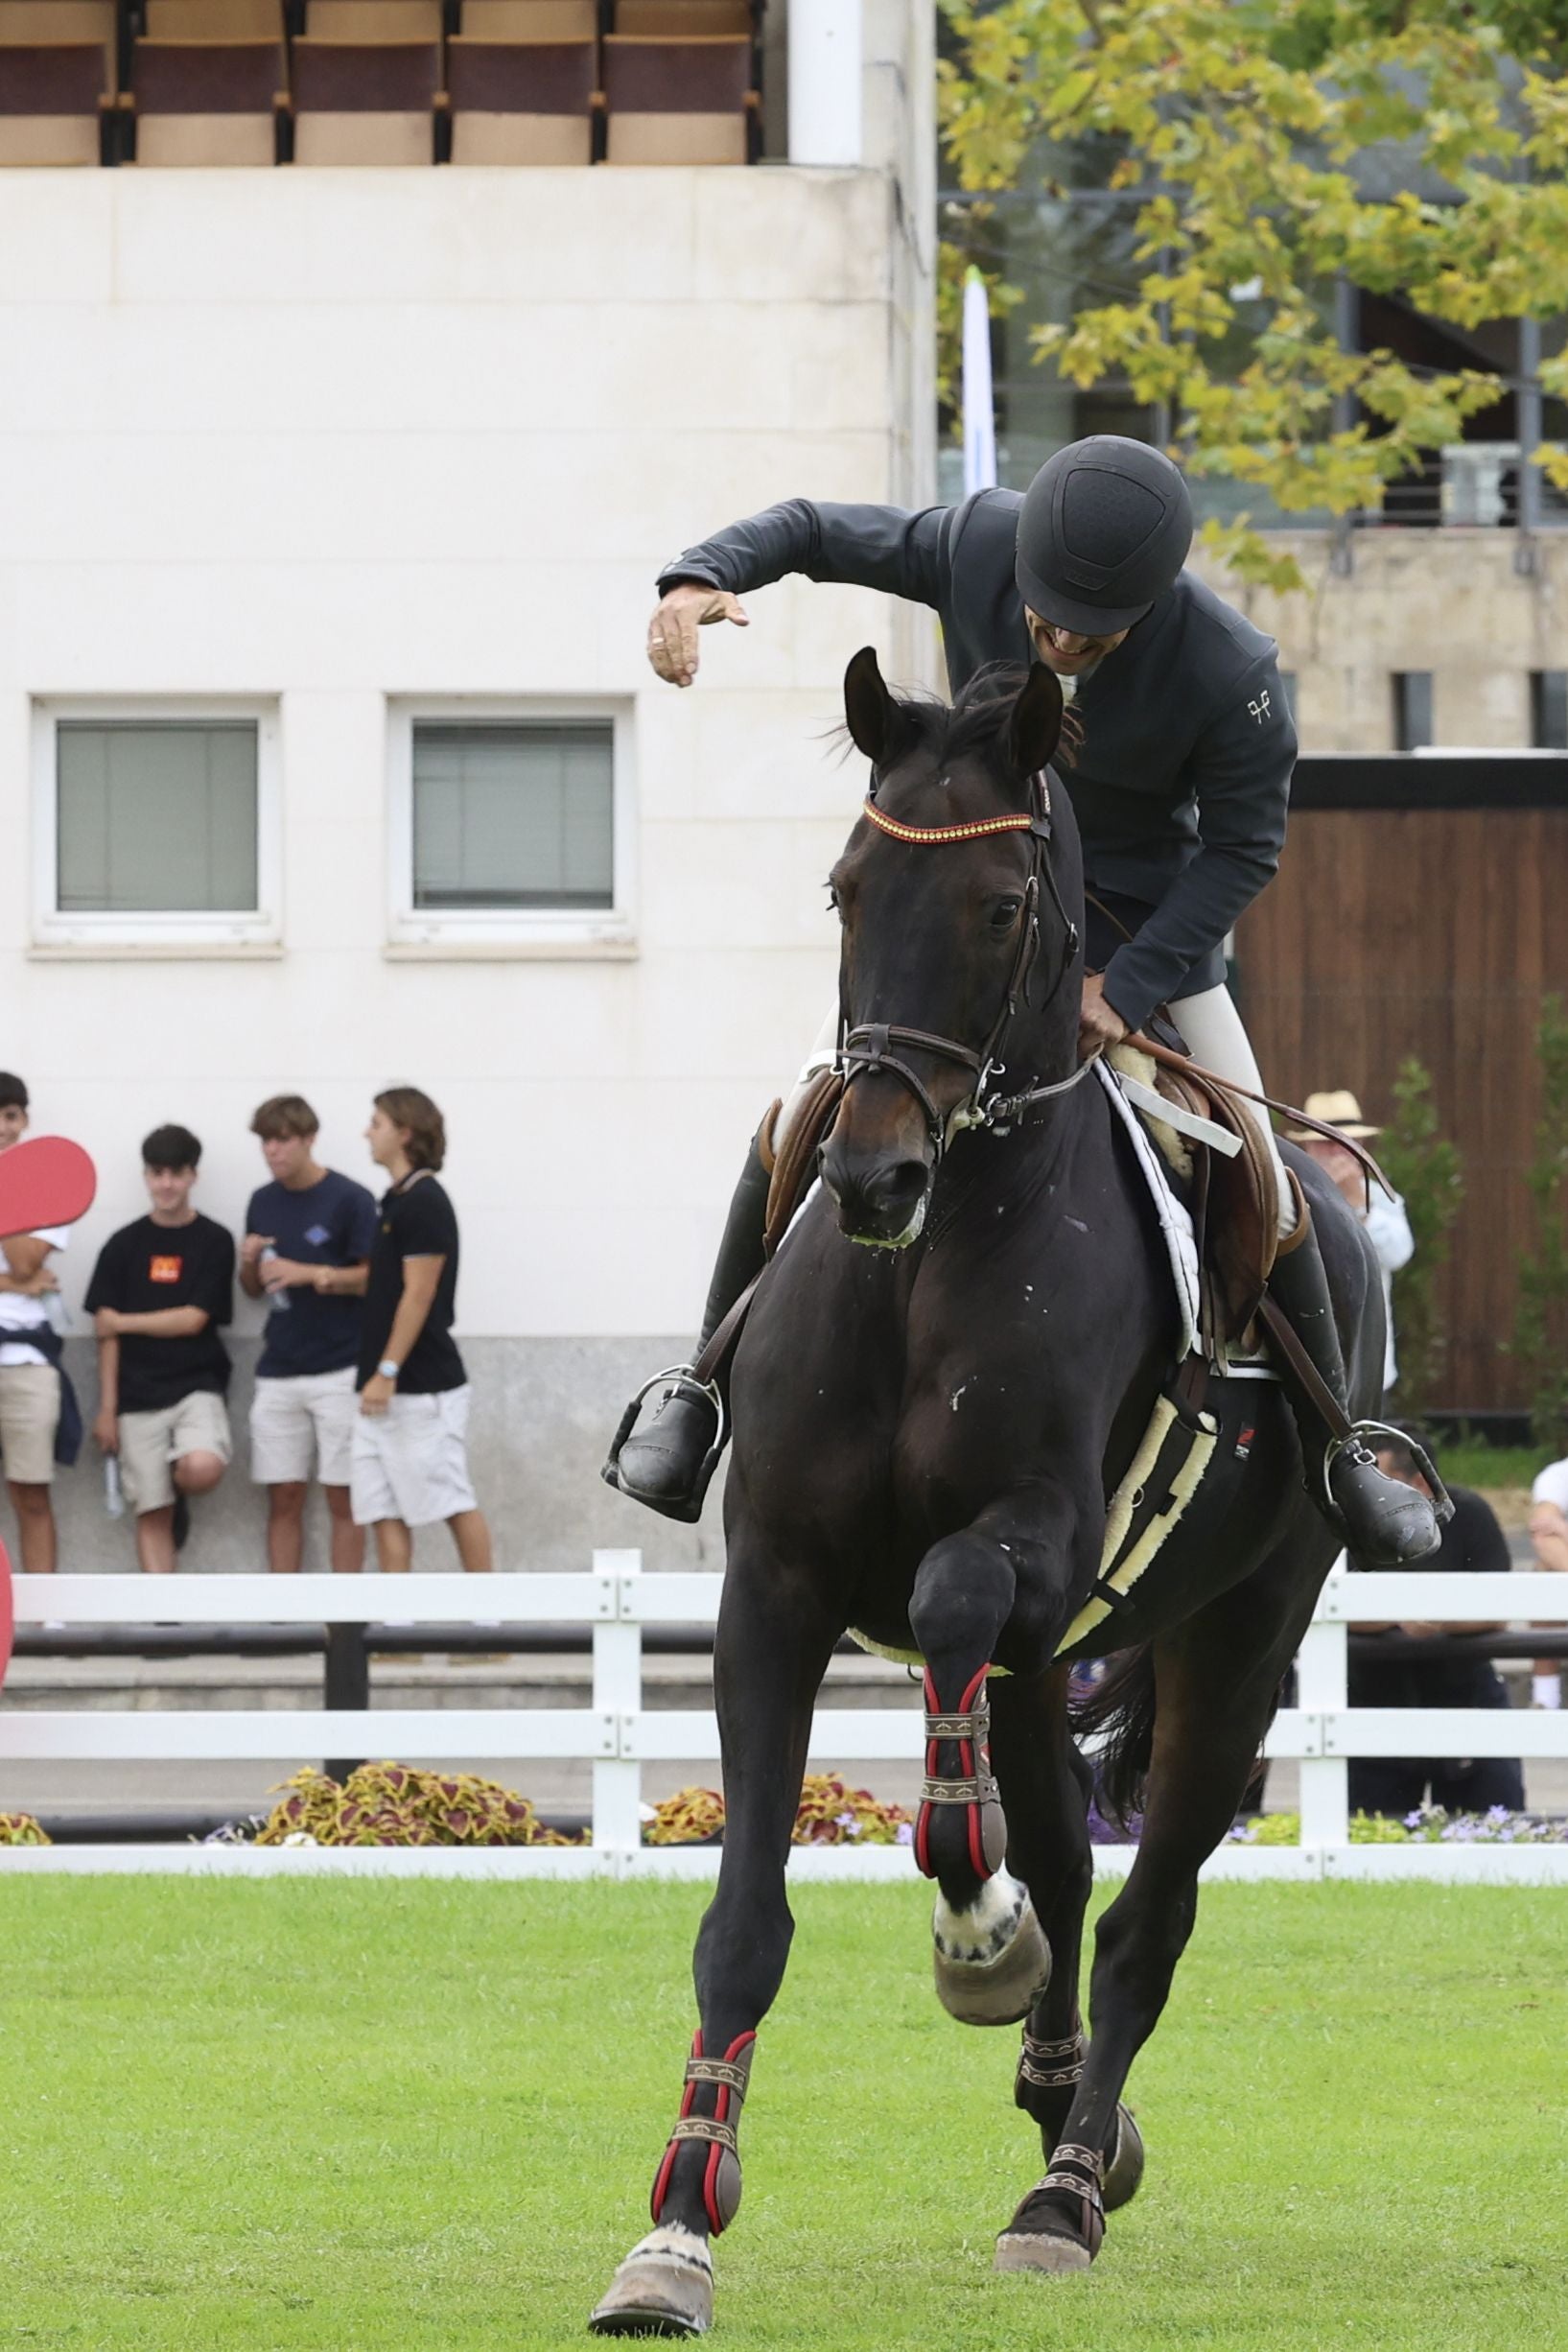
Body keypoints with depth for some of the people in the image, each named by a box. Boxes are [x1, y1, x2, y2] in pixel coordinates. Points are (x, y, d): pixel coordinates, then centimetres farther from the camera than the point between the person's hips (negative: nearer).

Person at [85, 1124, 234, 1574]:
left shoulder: (214, 1242, 0)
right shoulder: (124, 1246, 5)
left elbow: (193, 1320, -7)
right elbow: (107, 1333, 4)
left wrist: (122, 1322, -2)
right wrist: (107, 1408, -1)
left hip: (196, 1385, -2)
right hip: (139, 1396, 2)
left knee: (202, 1470, -28)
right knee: (152, 1512, 0)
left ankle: (178, 1494, 8)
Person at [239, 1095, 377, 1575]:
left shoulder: (348, 1200, -7)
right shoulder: (263, 1203, 10)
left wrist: (306, 1274, -19)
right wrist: (249, 1263, -4)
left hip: (338, 1372, -5)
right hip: (278, 1371, 5)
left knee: (342, 1498, -2)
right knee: (283, 1498, 4)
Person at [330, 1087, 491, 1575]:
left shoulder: (424, 1203, -14)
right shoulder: (395, 1200, 14)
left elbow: (418, 1294, -18)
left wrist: (388, 1371, -20)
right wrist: (340, 1279, 7)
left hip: (423, 1387, -9)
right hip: (388, 1388, 9)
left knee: (453, 1502, -3)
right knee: (383, 1510, 4)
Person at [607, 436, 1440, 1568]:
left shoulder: (1230, 672, -29)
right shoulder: (975, 548, -24)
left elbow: (1242, 847, -16)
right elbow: (817, 531, -9)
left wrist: (1128, 987, -24)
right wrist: (702, 577, -29)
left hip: (1147, 918, -1)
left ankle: (1336, 1447, 14)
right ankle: (705, 1389, 3)